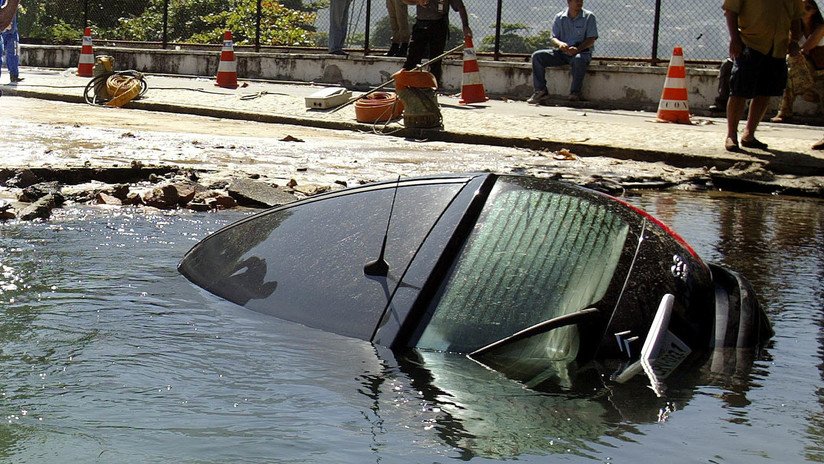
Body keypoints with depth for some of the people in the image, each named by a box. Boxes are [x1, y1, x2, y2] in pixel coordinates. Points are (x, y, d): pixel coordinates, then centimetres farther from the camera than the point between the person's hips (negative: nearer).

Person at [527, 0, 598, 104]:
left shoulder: (589, 17, 1)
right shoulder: (559, 17, 9)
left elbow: (591, 39, -6)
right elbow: (553, 38, 6)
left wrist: (577, 49, -24)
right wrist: (560, 44, -20)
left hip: (581, 52, -4)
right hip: (562, 52, 4)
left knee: (579, 59, -41)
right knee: (537, 56, -15)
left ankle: (575, 93, -27)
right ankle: (541, 91, -13)